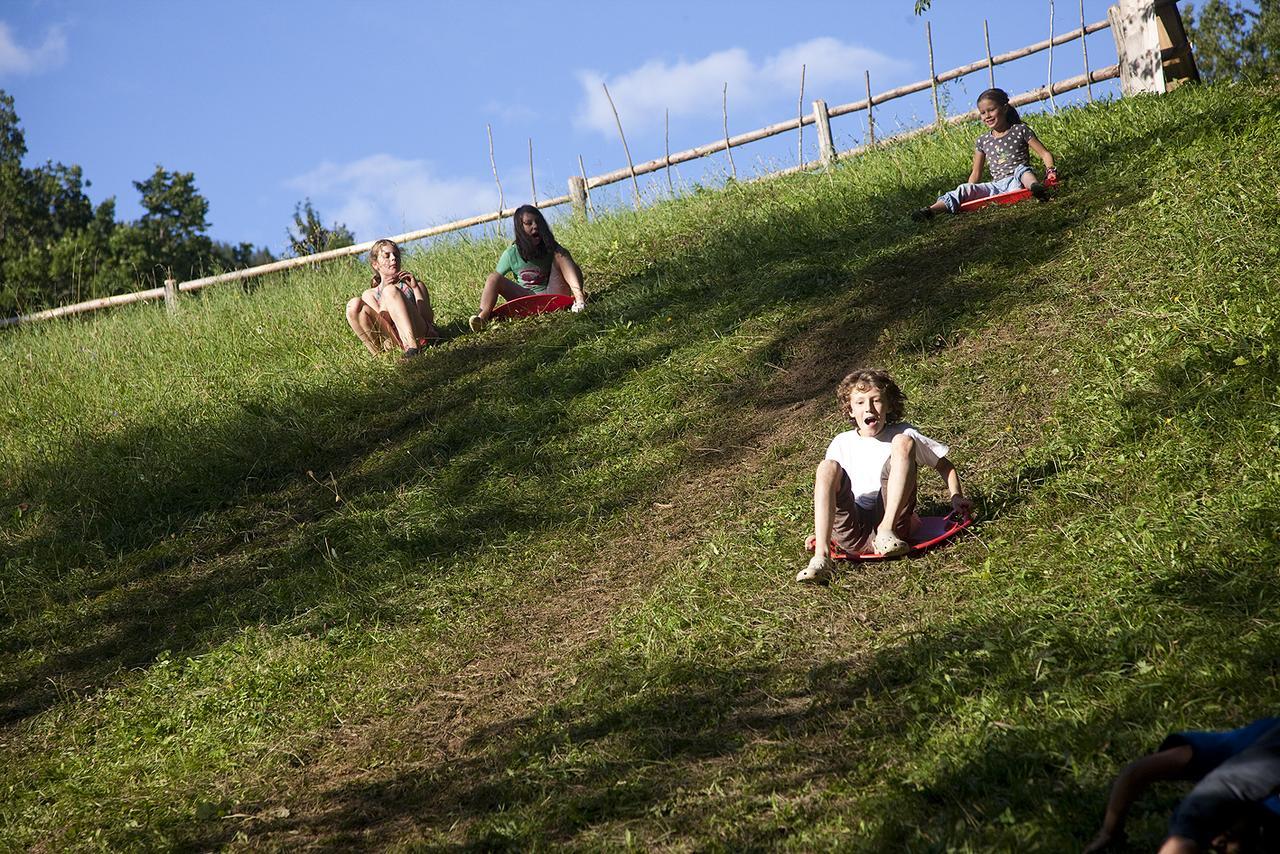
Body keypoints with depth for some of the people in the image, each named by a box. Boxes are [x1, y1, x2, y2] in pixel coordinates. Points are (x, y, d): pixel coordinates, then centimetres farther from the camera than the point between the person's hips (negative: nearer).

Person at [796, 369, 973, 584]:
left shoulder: (903, 434, 15)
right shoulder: (841, 443, 20)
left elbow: (944, 466, 19)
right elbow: (826, 486, 23)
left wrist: (957, 498, 2)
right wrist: (820, 530, 10)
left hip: (891, 517, -2)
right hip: (853, 530, 2)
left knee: (902, 443, -15)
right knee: (828, 468, -24)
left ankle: (887, 530, -30)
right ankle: (821, 556, -38)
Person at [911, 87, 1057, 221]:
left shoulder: (1020, 130, 5)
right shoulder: (983, 141, 15)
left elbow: (1044, 153, 4)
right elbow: (976, 174, 21)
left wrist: (1051, 170, -14)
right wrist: (968, 193, 9)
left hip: (1017, 182, -3)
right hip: (996, 186, 3)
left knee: (1021, 169, -34)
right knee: (965, 189, -19)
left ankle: (1035, 187, -66)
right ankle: (930, 210, -35)